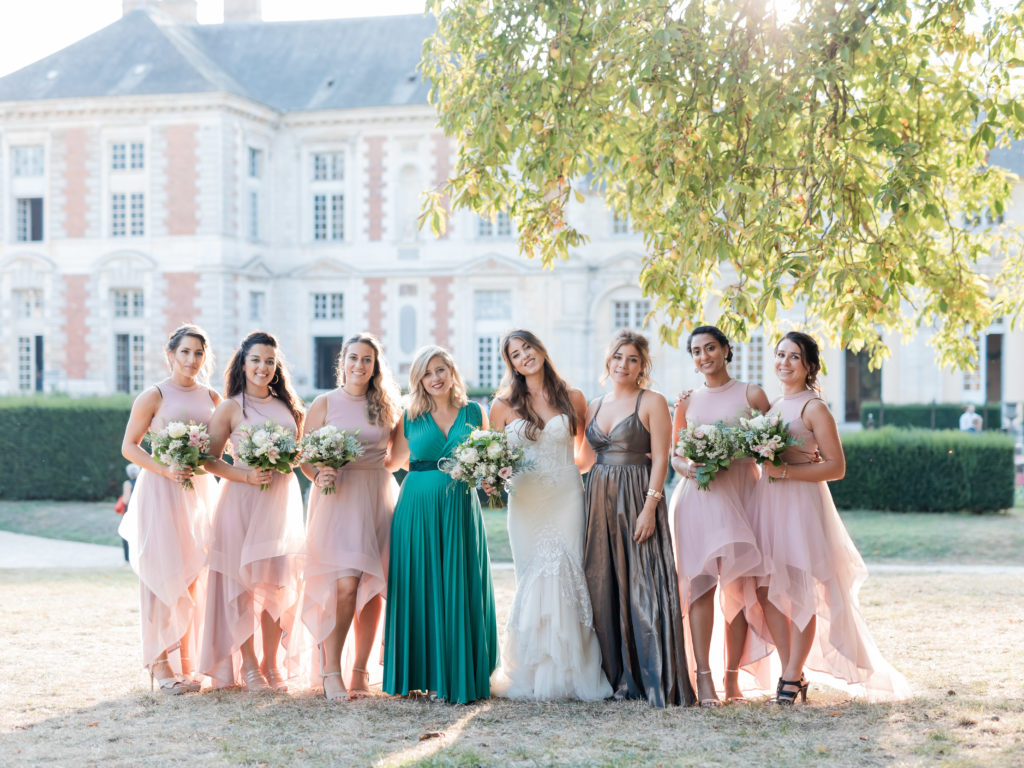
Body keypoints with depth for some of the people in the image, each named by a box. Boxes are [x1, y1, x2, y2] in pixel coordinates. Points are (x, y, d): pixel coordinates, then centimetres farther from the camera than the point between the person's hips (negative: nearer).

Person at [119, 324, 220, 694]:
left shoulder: (212, 398, 11)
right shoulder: (154, 396, -4)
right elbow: (129, 447, -4)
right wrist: (165, 469, -17)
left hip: (202, 490, 5)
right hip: (161, 492, -5)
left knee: (193, 577, 5)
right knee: (163, 574, -5)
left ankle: (186, 662, 12)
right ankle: (159, 663, 0)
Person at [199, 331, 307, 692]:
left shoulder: (287, 406, 13)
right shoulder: (230, 408, -1)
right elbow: (210, 460, -2)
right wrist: (246, 476, -17)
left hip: (283, 500, 4)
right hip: (244, 501, -4)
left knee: (279, 583, 5)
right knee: (245, 583, -2)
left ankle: (272, 664, 15)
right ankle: (248, 666, 8)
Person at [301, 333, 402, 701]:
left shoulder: (387, 406, 12)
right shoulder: (324, 404, 4)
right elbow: (304, 456, 3)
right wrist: (318, 475, -14)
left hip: (378, 500, 3)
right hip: (337, 498, -3)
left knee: (373, 587, 1)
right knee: (344, 584, -15)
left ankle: (359, 671, 11)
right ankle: (330, 669, -5)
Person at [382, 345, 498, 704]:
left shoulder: (474, 412, 8)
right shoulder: (411, 417, 6)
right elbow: (395, 460, 13)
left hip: (460, 509, 1)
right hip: (418, 509, 0)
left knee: (459, 589, 0)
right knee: (423, 589, 0)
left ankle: (460, 675, 7)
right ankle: (428, 673, 8)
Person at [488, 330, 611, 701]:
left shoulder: (572, 399, 7)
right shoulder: (504, 405, 6)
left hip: (566, 498, 0)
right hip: (526, 501, 0)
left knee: (566, 578, -7)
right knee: (532, 582, -1)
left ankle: (569, 674, -1)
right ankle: (533, 675, 6)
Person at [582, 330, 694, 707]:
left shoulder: (653, 402, -2)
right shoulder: (595, 406, 15)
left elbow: (660, 458, -8)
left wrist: (650, 506, -16)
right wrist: (589, 502, 8)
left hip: (637, 499, -6)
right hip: (599, 499, 6)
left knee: (642, 586, -8)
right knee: (603, 587, 4)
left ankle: (655, 678, -4)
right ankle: (615, 674, 12)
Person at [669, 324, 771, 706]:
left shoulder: (752, 395, 8)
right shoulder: (687, 402, 15)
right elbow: (675, 456, 15)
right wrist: (688, 468, -5)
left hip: (740, 493, -1)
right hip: (697, 496, 1)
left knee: (738, 585, -3)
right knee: (702, 581, -10)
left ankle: (733, 677, 4)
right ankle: (704, 678, -13)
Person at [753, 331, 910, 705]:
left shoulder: (814, 409, -6)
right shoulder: (771, 406, 15)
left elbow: (836, 467, -12)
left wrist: (785, 471, -17)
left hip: (803, 504, -7)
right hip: (767, 503, 7)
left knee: (802, 591, -4)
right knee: (767, 588, 2)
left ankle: (793, 676, 4)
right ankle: (790, 670, 11)